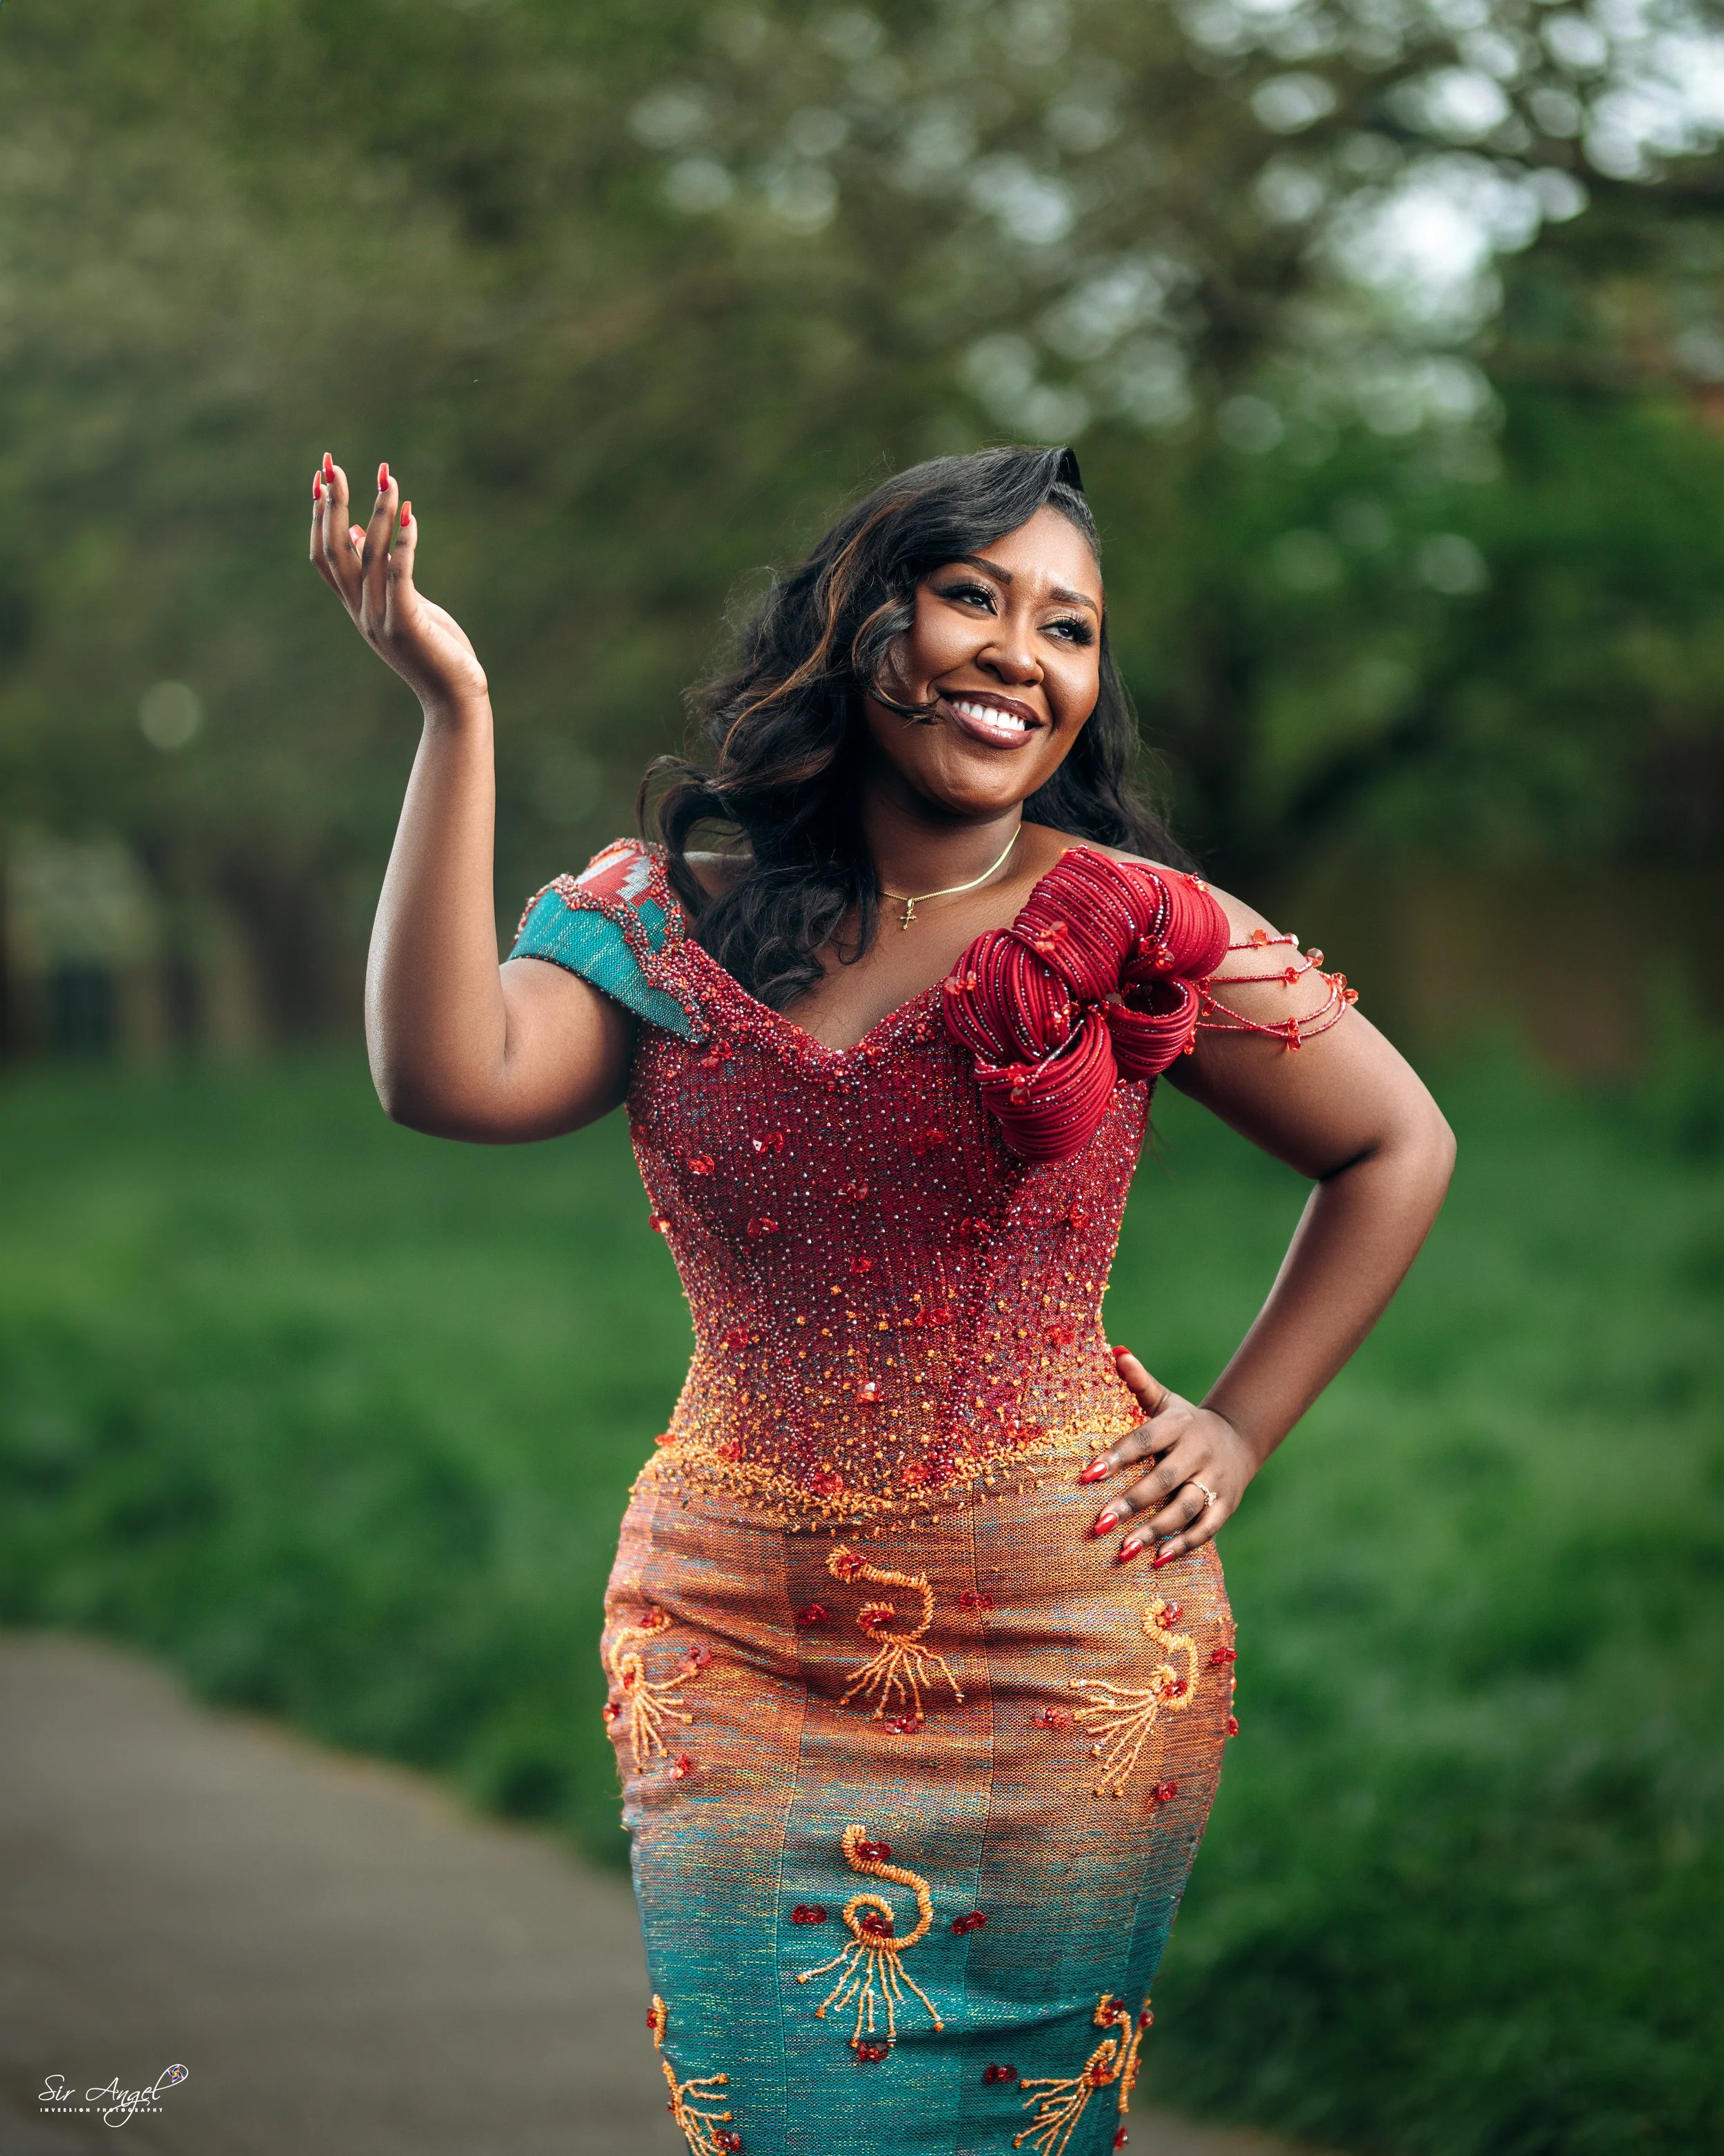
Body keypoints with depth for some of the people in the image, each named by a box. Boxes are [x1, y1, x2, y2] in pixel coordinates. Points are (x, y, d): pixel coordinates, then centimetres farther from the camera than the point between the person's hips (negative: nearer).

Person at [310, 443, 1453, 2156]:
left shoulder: (1134, 933, -3)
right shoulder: (678, 925, 1)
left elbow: (1397, 1150, 8)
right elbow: (451, 1076, -17)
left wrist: (1238, 1429, 2)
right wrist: (452, 712, -16)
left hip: (1064, 1649, -1)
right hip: (739, 1653, 1)